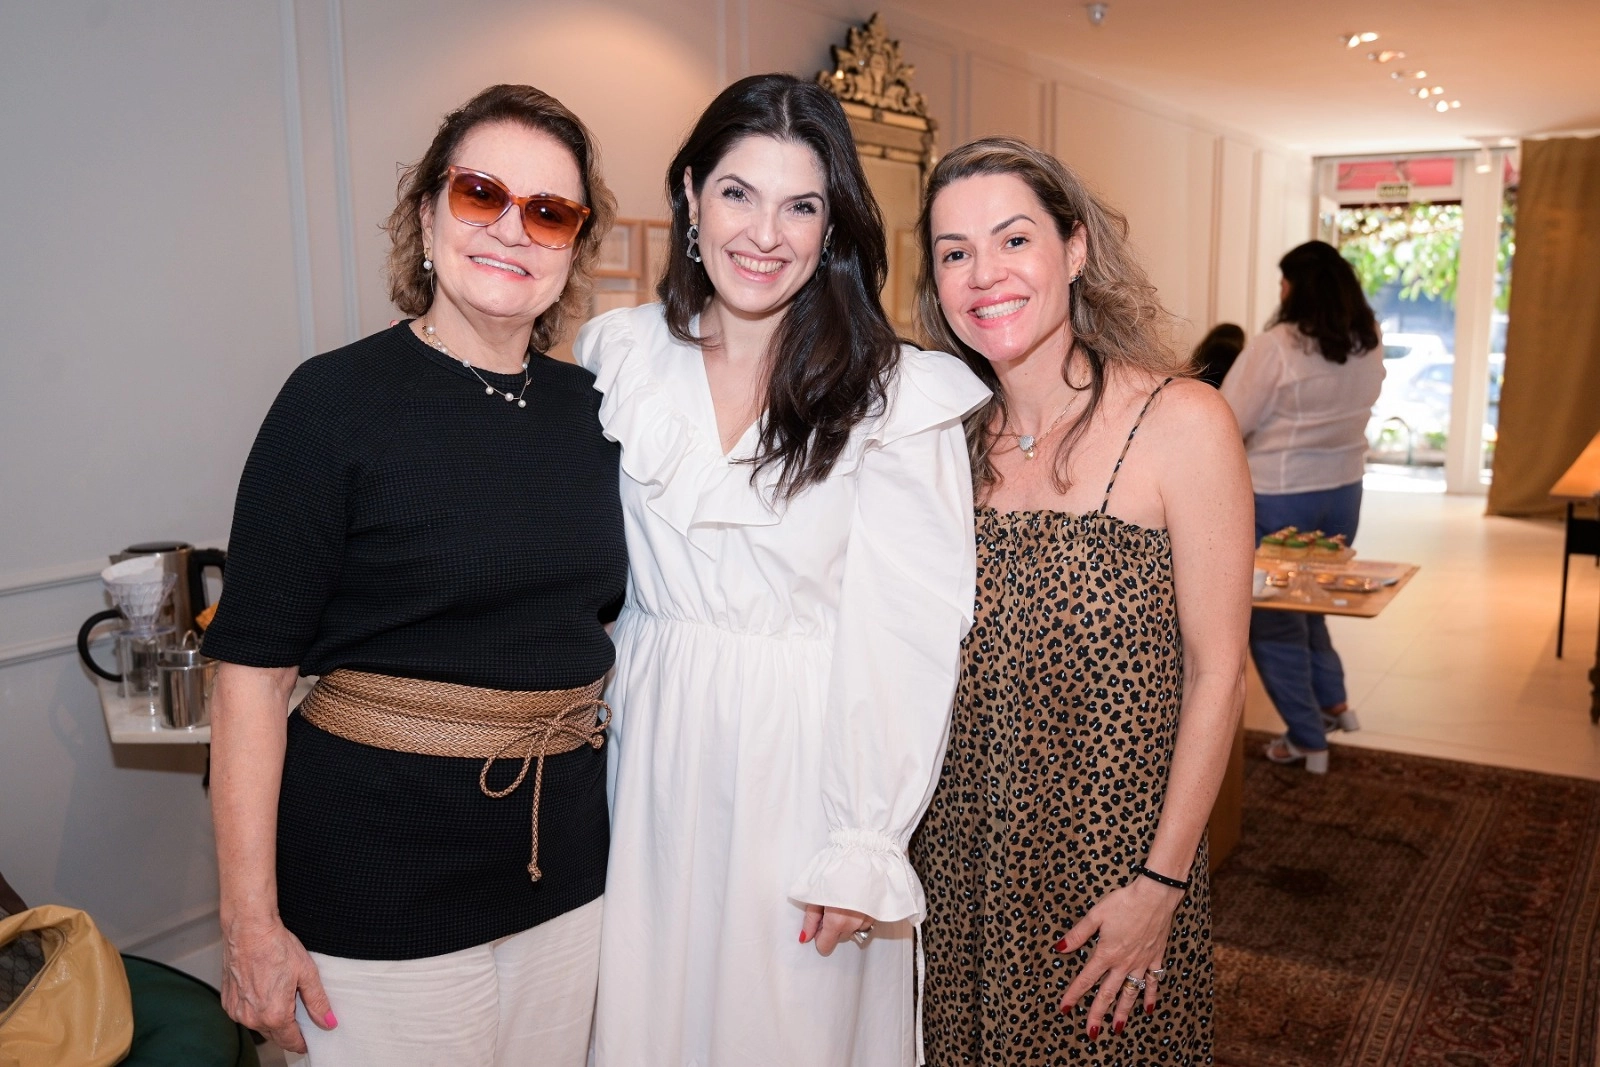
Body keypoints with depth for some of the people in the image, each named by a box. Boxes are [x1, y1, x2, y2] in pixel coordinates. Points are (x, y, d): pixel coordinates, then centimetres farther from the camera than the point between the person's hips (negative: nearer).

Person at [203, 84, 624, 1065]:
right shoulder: (338, 399, -12)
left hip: (570, 856, 5)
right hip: (385, 873, -5)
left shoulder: (593, 407, 3)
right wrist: (252, 920, -13)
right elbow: (254, 666, -12)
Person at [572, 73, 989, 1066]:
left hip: (806, 766, -3)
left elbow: (906, 636, -12)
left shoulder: (896, 395, -11)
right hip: (653, 757, 4)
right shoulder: (620, 356, 2)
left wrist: (865, 852, -14)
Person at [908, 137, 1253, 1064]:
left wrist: (1161, 884, -13)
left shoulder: (1180, 421, -13)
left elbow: (1216, 673, -12)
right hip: (961, 865, 4)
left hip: (1113, 872, -4)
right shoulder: (955, 435, 0)